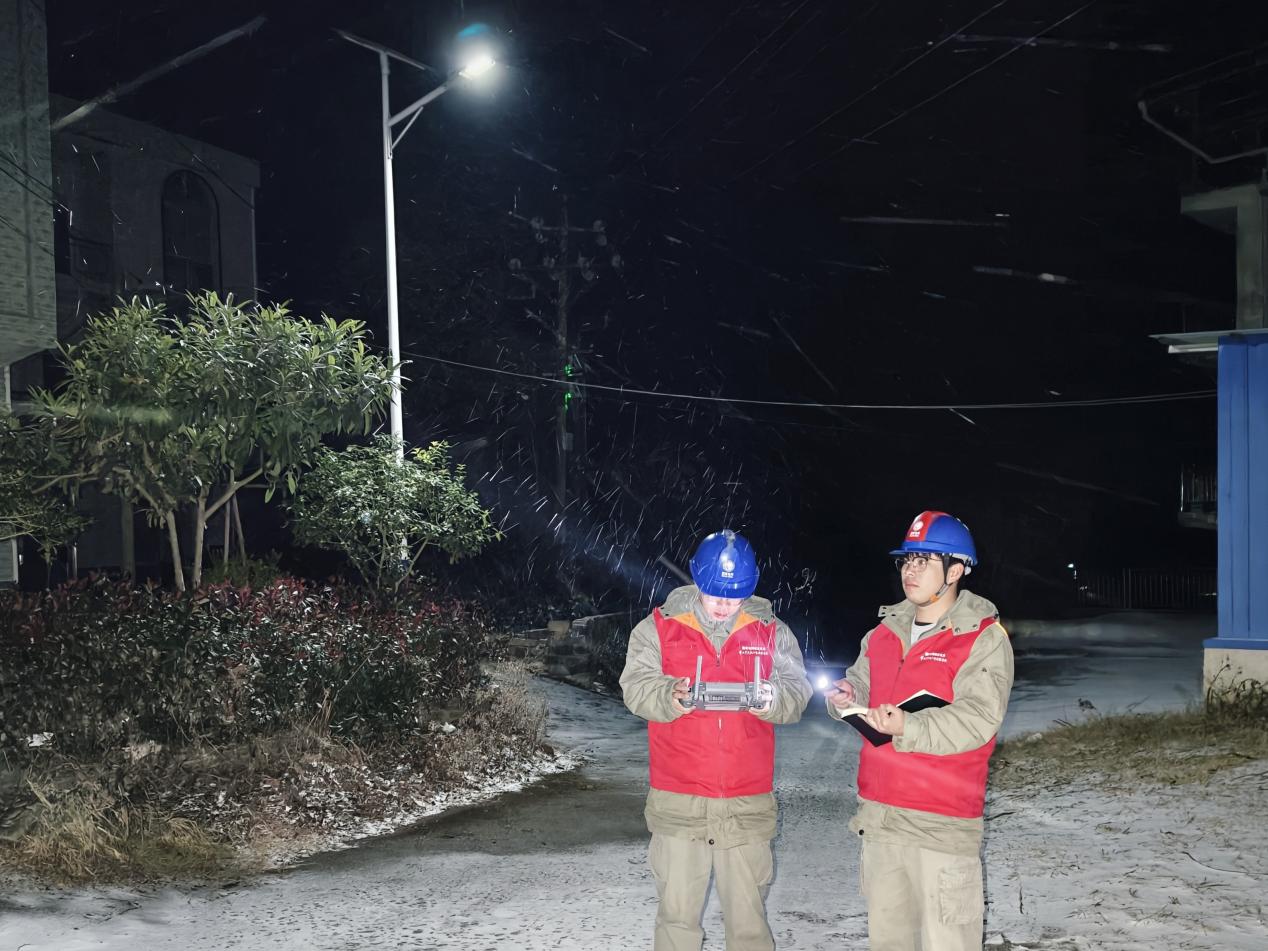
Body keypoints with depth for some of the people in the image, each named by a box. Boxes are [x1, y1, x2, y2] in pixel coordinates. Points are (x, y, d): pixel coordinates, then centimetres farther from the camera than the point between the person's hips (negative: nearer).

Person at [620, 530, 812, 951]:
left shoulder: (772, 632, 6)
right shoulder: (659, 627, 3)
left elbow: (797, 692, 3)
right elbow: (636, 687, -4)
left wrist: (771, 698, -20)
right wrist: (671, 697, -25)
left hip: (748, 802, 1)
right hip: (677, 801, -1)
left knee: (748, 916, 10)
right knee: (677, 913, 7)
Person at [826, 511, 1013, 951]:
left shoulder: (984, 637, -10)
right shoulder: (886, 630, 11)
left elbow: (977, 719, -20)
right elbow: (861, 685, 19)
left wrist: (908, 729, -33)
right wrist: (844, 698, -5)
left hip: (942, 826, -6)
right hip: (877, 813, 7)